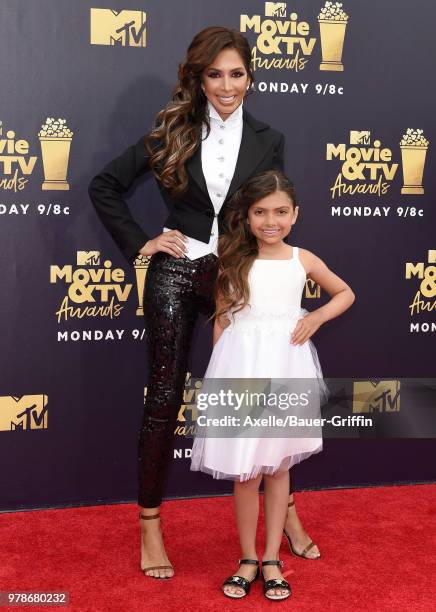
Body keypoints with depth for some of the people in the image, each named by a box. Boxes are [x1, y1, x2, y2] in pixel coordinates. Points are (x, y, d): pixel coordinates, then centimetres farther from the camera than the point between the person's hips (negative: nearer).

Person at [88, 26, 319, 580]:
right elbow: (104, 186, 5)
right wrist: (139, 243, -3)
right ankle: (150, 527, 16)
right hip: (175, 275, -1)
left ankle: (285, 509, 27)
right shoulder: (174, 132, 1)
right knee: (163, 399, 3)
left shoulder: (268, 142, 4)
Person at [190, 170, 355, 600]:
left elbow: (345, 294, 17)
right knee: (245, 471, 3)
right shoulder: (232, 260, 0)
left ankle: (271, 560, 23)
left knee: (278, 466, 10)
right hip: (241, 366, -1)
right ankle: (248, 560, 20)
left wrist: (317, 317, -1)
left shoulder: (303, 260, 3)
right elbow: (221, 320, 4)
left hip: (285, 366, 1)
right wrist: (221, 373, 0)